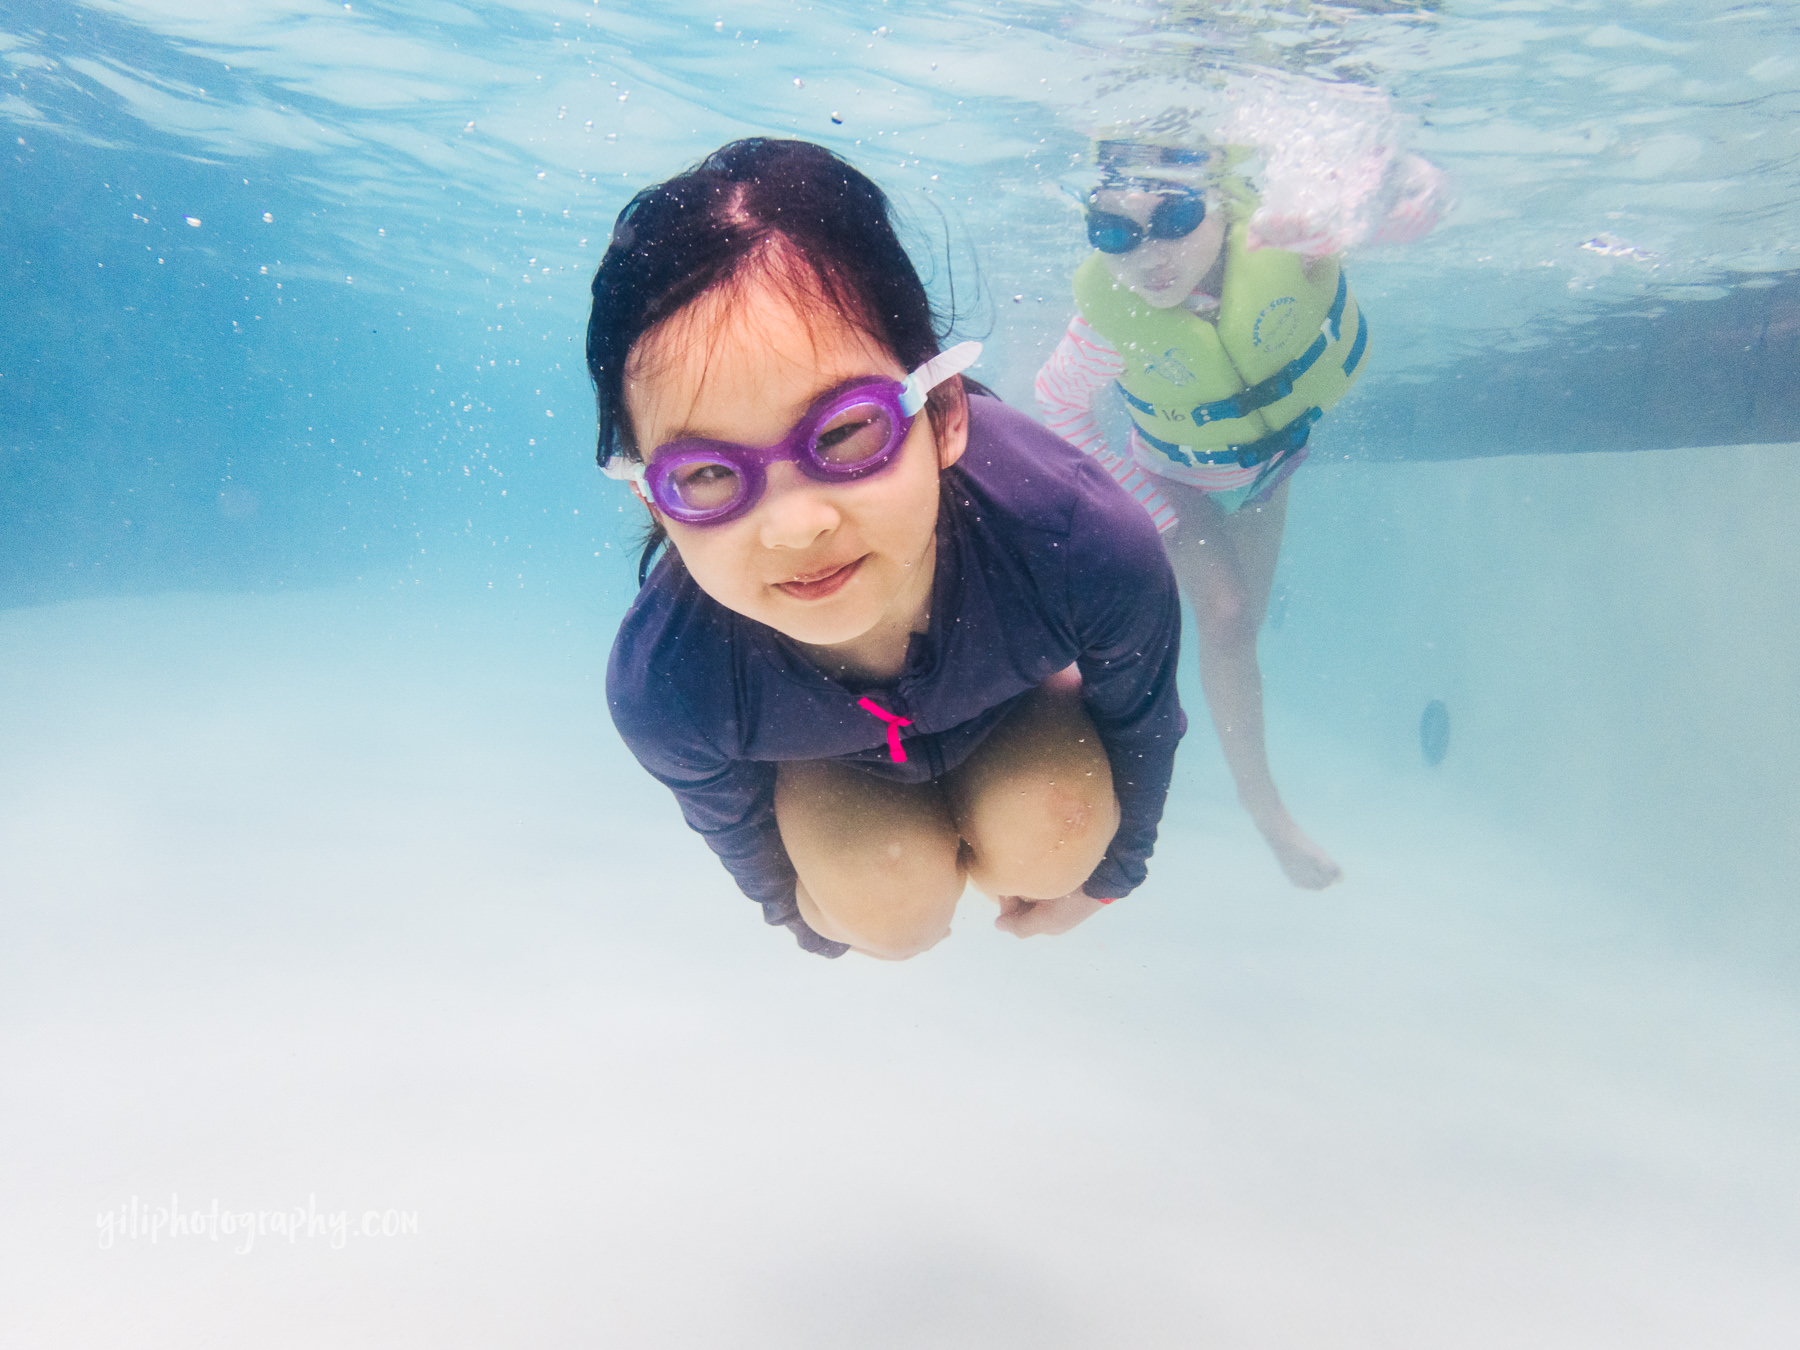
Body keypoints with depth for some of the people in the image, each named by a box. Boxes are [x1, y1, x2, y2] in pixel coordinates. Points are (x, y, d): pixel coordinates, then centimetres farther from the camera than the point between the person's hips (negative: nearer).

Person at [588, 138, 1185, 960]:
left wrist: (1105, 870, 2)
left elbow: (1139, 717, -18)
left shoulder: (1084, 546, -43)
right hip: (828, 750, 0)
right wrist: (803, 912, 9)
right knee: (892, 910, -22)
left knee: (1043, 850, -24)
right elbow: (731, 823, -13)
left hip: (1013, 698, 1)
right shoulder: (661, 691, -40)